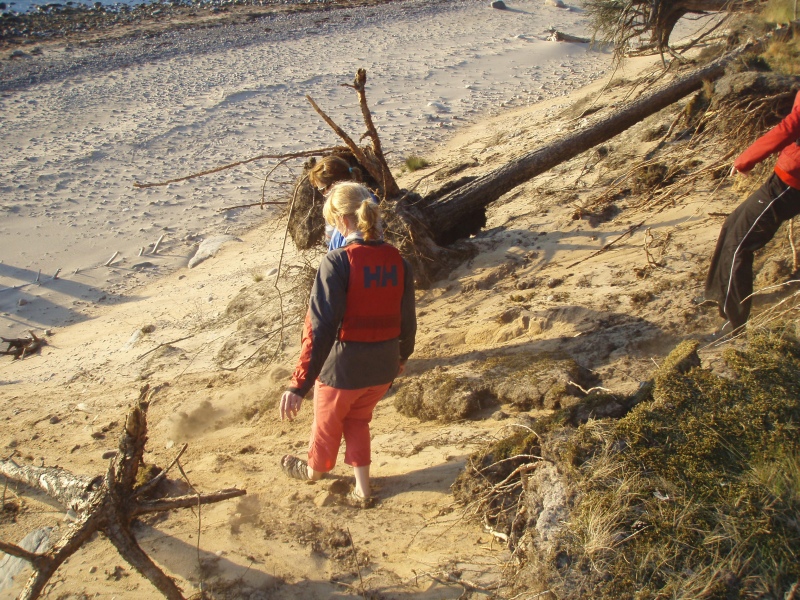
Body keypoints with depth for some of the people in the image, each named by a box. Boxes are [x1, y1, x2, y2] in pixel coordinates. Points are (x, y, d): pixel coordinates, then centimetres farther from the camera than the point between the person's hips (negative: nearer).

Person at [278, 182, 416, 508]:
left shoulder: (337, 262, -22)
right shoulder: (397, 260, -5)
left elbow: (321, 328, -27)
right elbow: (407, 319, 5)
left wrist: (299, 386, -26)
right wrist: (403, 355, 24)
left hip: (342, 369, -4)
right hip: (383, 368, 5)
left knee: (327, 423, 24)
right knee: (358, 420, 29)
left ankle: (315, 469, 51)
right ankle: (362, 489, 33)